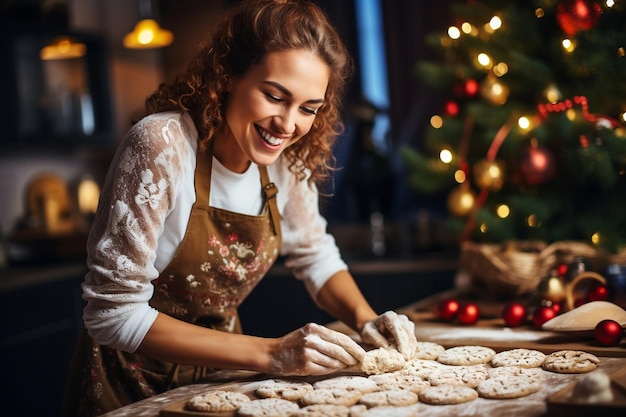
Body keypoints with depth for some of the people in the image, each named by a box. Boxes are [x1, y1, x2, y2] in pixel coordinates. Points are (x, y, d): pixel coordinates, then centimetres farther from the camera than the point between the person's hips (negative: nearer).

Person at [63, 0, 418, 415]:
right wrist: (269, 354, -29)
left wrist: (365, 319, -11)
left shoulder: (287, 157, -8)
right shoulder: (161, 147, -25)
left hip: (219, 372, 5)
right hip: (133, 383, -4)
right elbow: (114, 312, -25)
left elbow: (315, 256, 8)